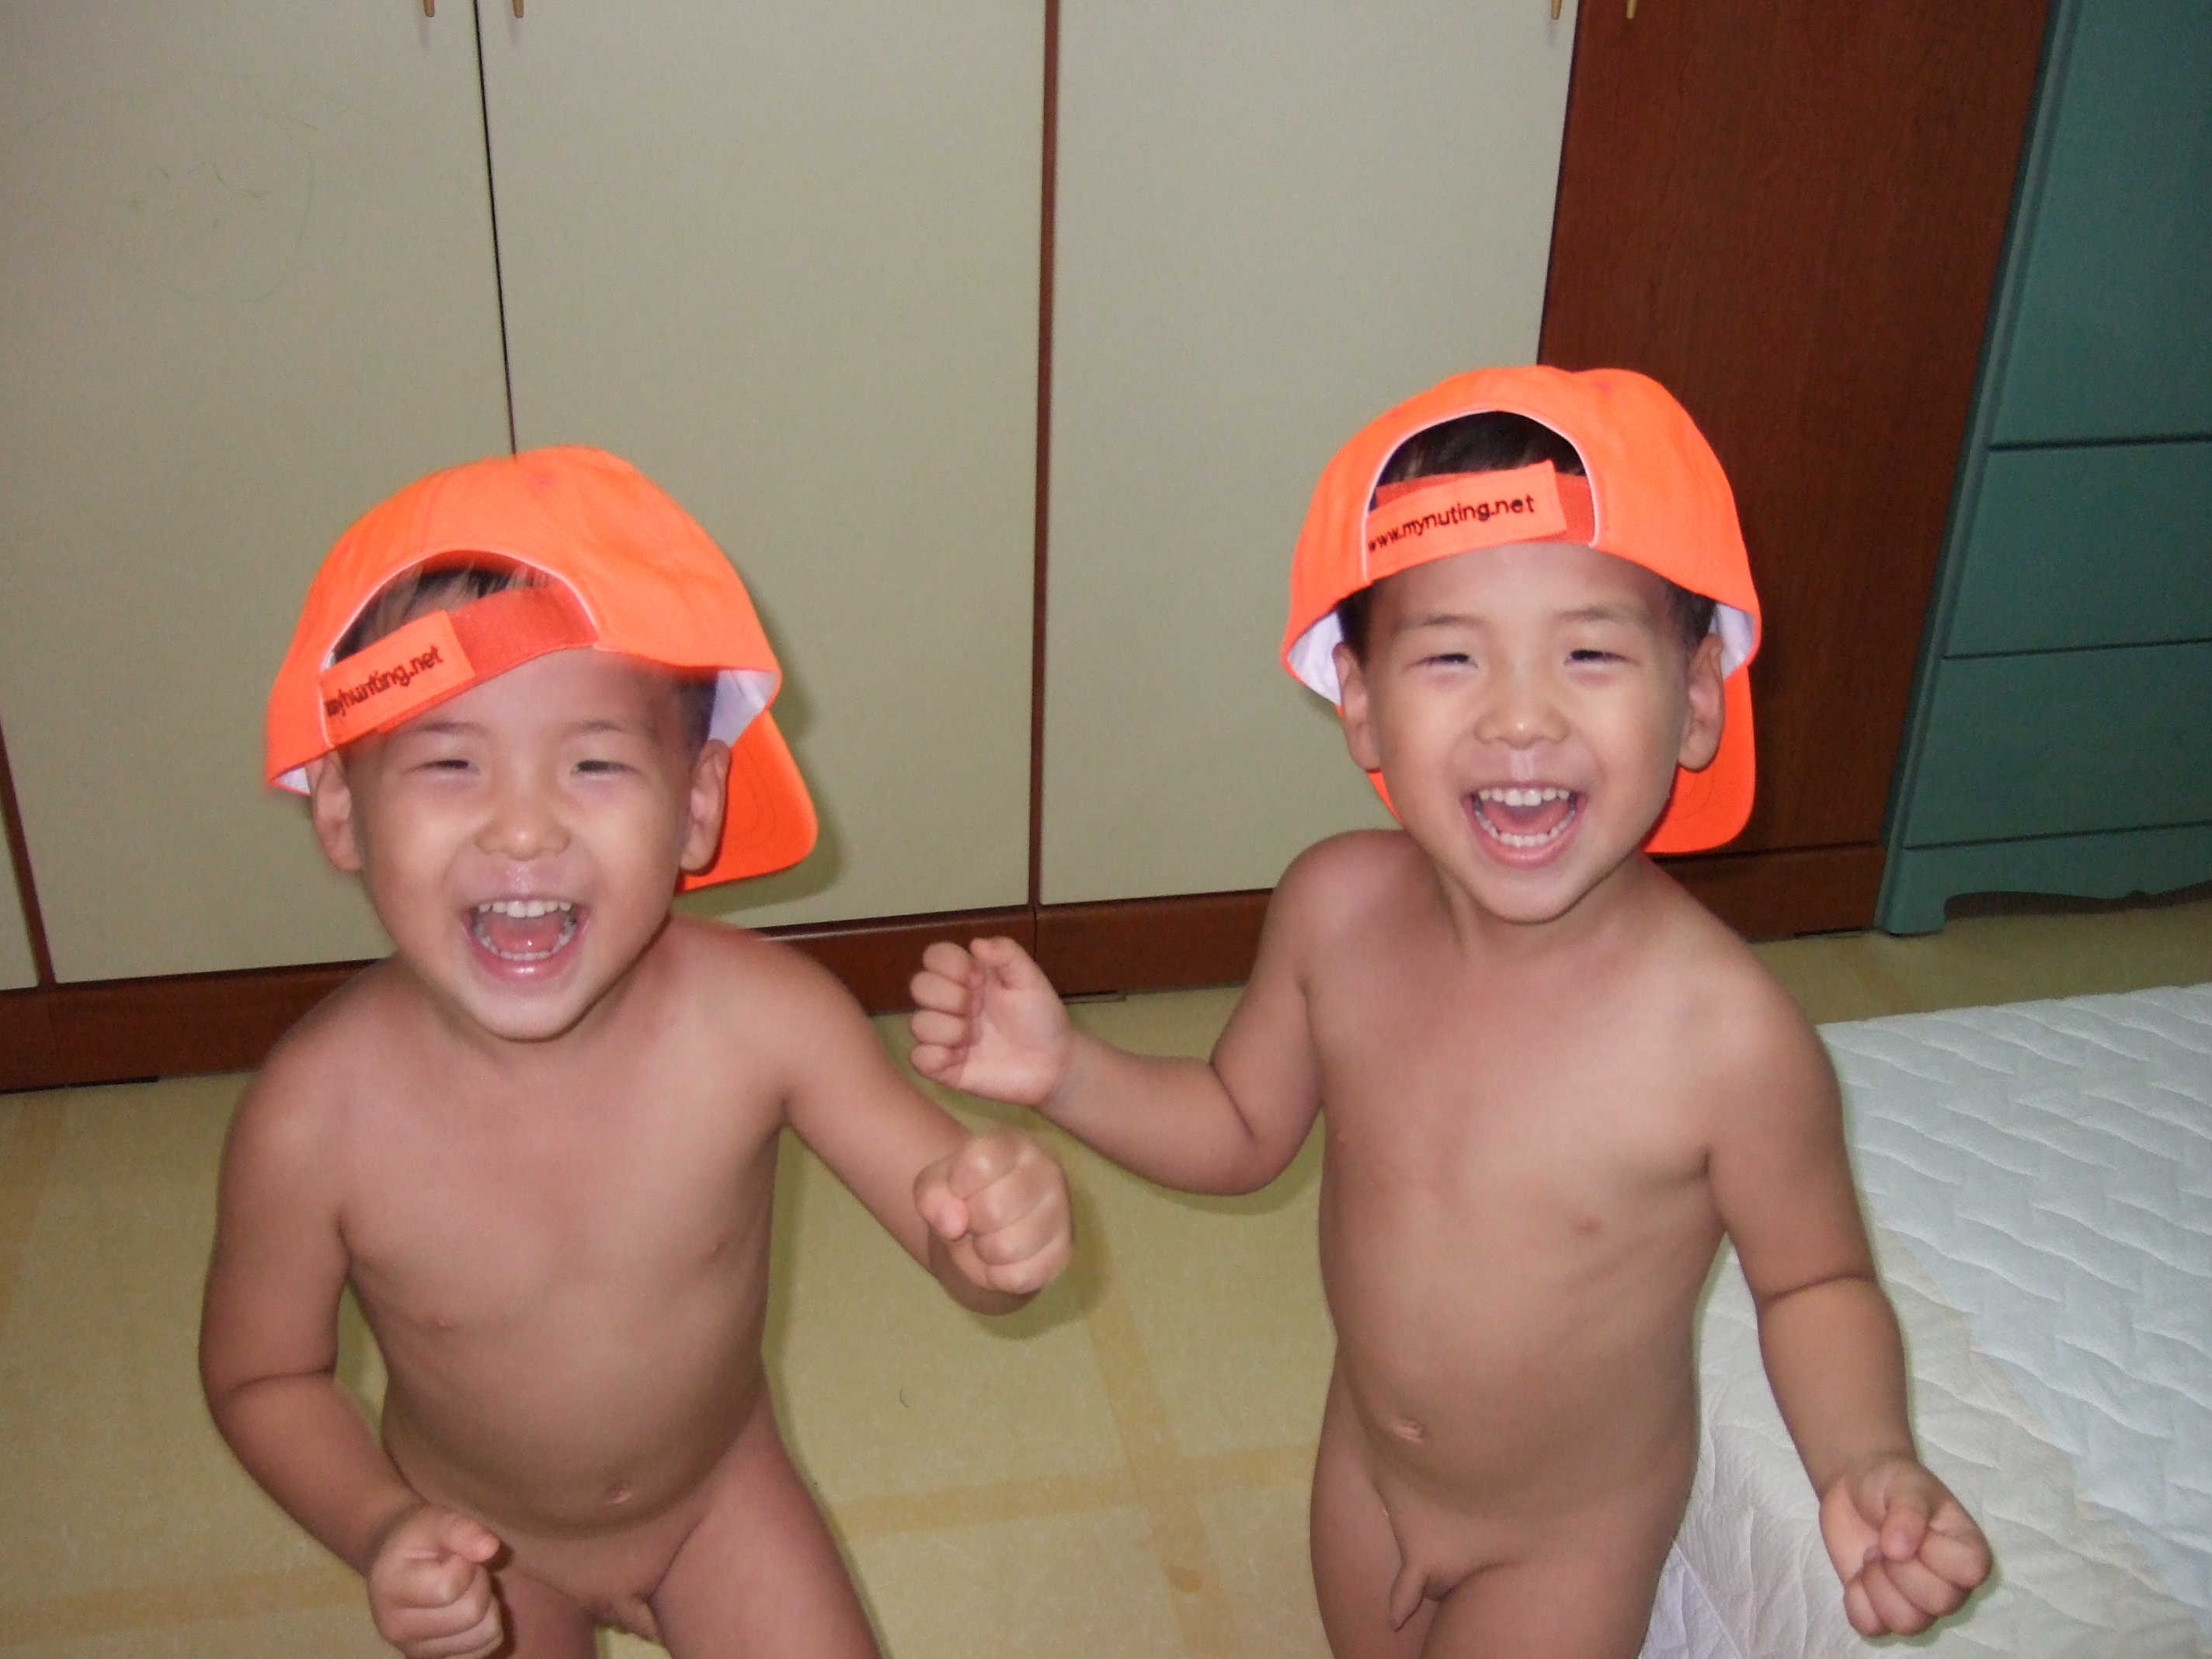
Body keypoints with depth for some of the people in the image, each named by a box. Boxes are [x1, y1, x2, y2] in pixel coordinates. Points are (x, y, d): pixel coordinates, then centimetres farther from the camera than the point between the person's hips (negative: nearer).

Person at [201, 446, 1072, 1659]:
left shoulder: (759, 1016, -28)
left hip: (720, 1490, 1)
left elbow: (962, 1233, -20)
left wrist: (993, 1235, -41)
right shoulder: (312, 1116, -28)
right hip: (481, 1550, 0)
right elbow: (261, 1377, -10)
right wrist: (377, 1531, -26)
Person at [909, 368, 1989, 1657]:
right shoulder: (1336, 911, -21)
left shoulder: (1732, 1039, -33)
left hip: (1570, 1534, -4)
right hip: (1366, 1465, 4)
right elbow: (1241, 1129, -4)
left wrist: (1868, 1461, -33)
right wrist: (1061, 1069, -19)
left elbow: (1815, 1283, -15)